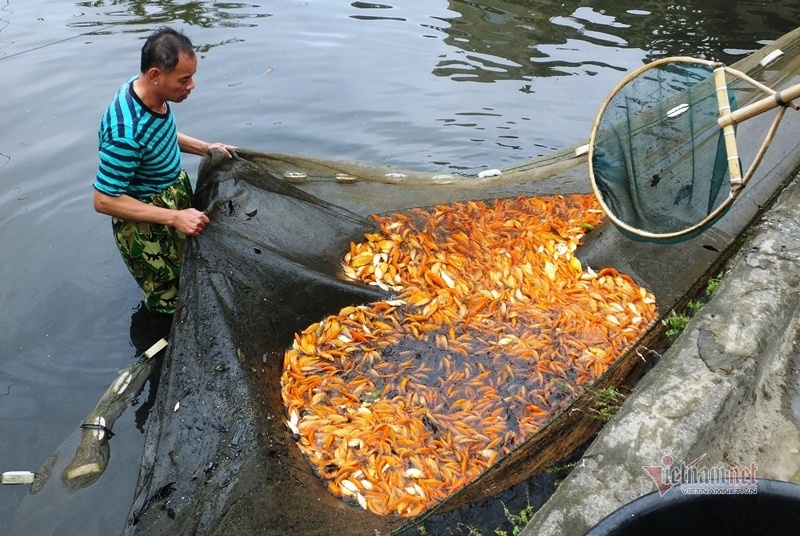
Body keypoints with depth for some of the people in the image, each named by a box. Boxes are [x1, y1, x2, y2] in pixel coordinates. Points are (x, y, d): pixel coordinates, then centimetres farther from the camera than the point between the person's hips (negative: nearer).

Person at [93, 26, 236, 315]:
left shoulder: (152, 93, -11)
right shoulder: (126, 131, -37)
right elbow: (104, 201, -29)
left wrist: (204, 148, 1)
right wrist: (174, 217, -31)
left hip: (176, 193, 9)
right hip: (145, 222, -8)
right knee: (168, 302, 12)